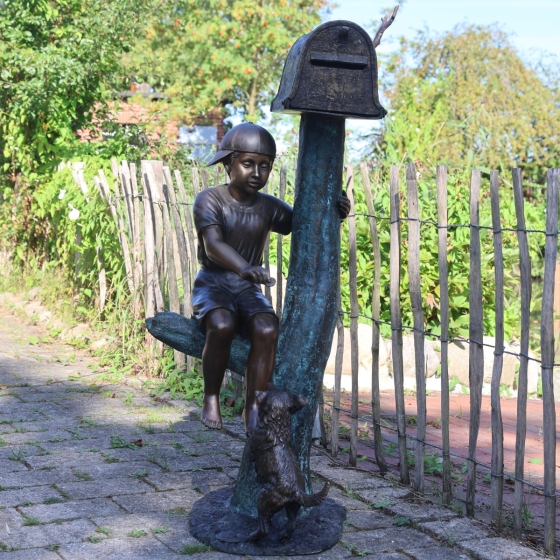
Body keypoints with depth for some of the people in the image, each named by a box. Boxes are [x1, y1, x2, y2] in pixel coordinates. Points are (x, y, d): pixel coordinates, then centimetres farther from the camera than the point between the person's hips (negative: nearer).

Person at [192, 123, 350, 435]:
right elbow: (213, 243, -28)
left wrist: (336, 214, -24)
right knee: (222, 326, -34)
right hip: (213, 283, -3)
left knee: (267, 330, -27)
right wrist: (244, 268, -48)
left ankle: (254, 407, -19)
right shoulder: (209, 201, -10)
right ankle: (211, 398, -14)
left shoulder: (269, 208, 2)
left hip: (248, 289, 3)